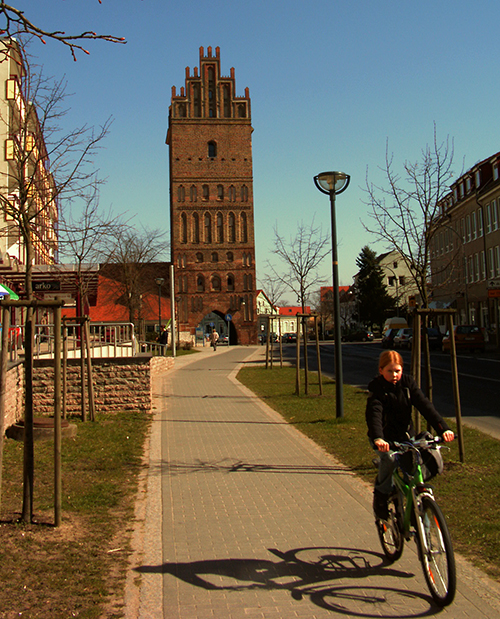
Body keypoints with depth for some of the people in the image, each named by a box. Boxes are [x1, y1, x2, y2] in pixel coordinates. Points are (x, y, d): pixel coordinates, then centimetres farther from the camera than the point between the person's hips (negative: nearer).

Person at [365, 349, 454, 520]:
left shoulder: (408, 382, -3)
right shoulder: (376, 388, -13)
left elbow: (424, 405, -13)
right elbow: (374, 413, -28)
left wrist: (443, 428, -27)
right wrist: (377, 438, -47)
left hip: (406, 434, 3)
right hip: (385, 437, -3)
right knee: (389, 458, -31)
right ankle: (380, 495, -8)